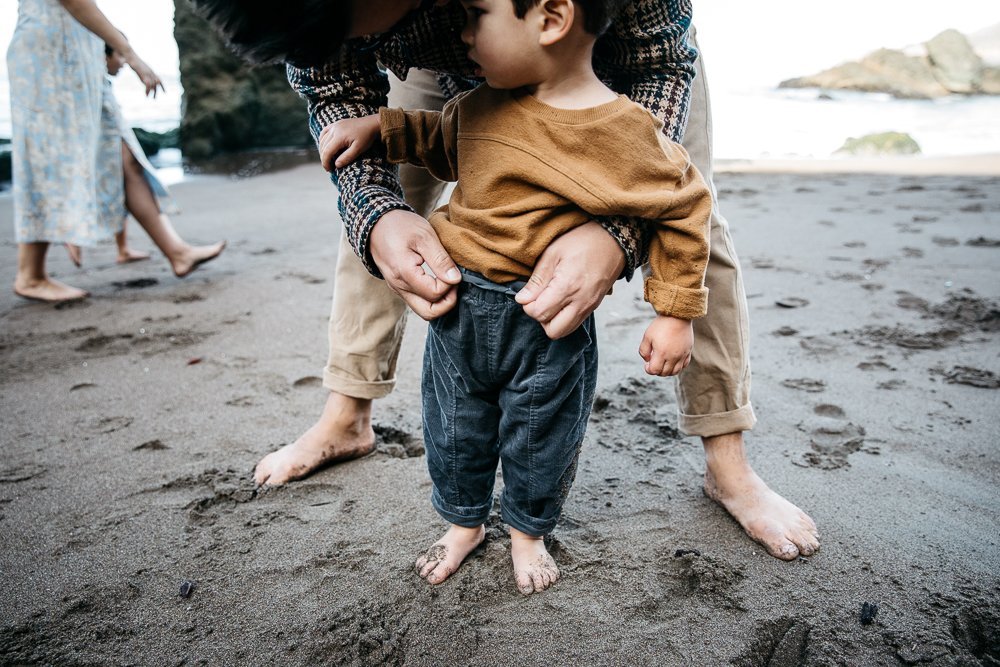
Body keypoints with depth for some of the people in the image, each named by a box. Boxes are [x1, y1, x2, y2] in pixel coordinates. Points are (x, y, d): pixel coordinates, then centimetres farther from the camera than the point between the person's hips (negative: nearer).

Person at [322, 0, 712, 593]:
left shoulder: (620, 131, -19)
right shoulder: (484, 104, 0)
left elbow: (685, 209, -9)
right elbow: (446, 141, 22)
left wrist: (676, 315, -7)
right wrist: (378, 127, 8)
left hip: (547, 327, -5)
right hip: (458, 309, 6)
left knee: (538, 442, 15)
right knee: (453, 432, 19)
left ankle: (529, 532, 45)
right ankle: (464, 522, 46)